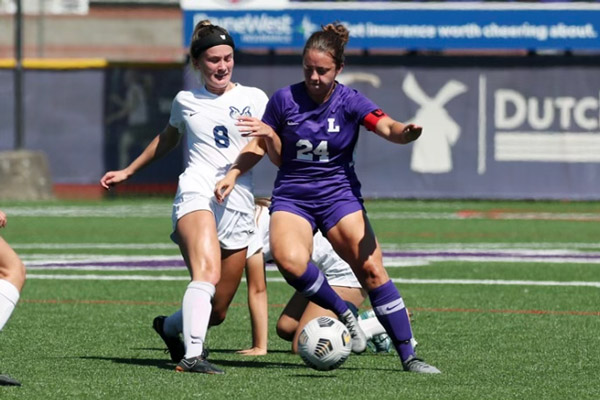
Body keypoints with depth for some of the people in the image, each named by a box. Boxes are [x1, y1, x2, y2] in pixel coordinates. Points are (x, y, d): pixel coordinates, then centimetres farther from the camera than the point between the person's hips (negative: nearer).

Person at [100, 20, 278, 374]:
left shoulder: (253, 99, 10)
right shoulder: (185, 101, 15)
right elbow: (167, 139, 34)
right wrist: (128, 172, 41)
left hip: (239, 209, 2)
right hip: (197, 194, -2)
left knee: (217, 312, 6)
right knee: (207, 273, -33)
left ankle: (169, 326, 37)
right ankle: (192, 356, -41)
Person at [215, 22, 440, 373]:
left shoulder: (350, 102, -8)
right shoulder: (285, 100, -4)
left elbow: (389, 128, -25)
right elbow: (260, 145, 11)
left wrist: (407, 132, -48)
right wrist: (233, 174, -2)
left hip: (339, 196, 0)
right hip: (292, 197, 1)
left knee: (372, 269, -15)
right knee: (290, 260, -31)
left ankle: (408, 356, -7)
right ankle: (345, 314, -8)